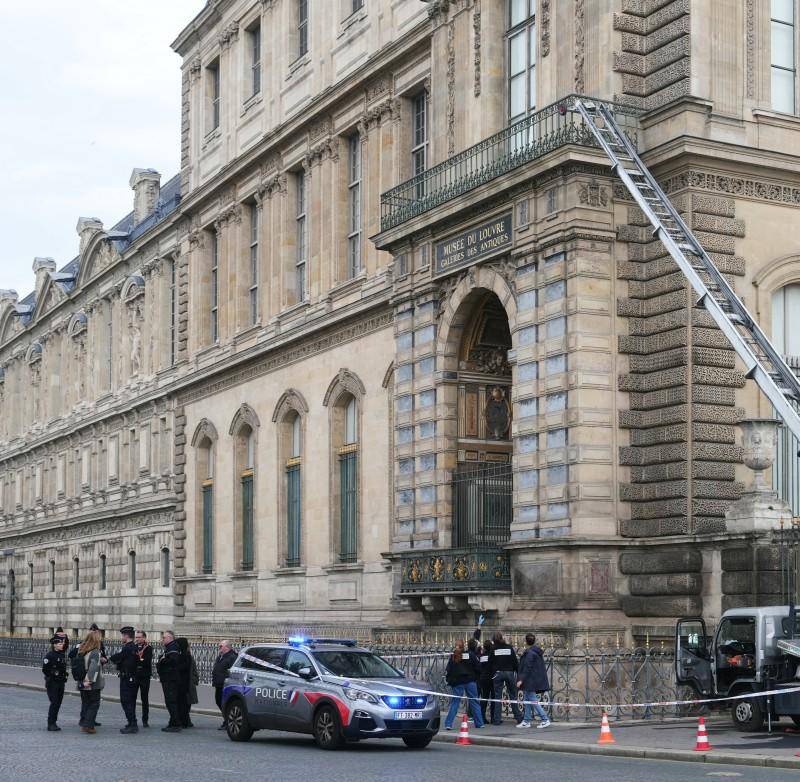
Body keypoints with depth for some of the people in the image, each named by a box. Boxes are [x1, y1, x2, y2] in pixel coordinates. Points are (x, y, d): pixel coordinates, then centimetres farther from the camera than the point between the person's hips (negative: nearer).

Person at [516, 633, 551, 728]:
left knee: (533, 701, -6)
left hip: (530, 681, -10)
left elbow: (527, 668, -21)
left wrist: (521, 680, -19)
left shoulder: (529, 653, -16)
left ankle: (545, 719, -8)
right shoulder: (538, 652, 12)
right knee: (527, 700, 13)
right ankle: (526, 721, 16)